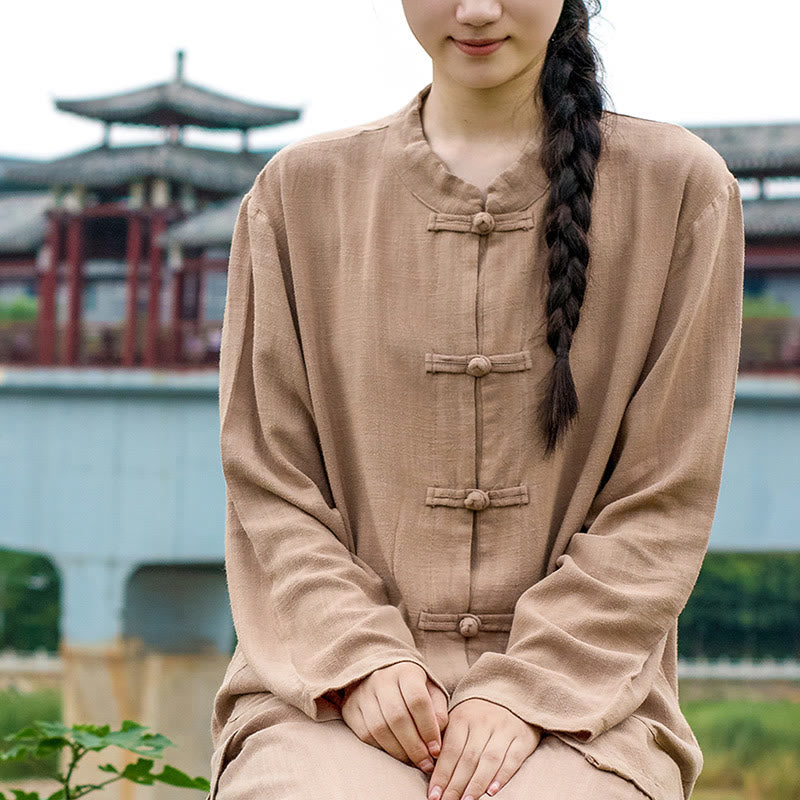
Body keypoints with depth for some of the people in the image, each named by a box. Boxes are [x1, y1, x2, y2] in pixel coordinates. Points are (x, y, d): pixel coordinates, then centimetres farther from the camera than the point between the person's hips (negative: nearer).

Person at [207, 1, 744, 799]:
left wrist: (527, 688, -9)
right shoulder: (298, 192, 12)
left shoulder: (680, 188, 7)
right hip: (330, 687, 2)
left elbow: (665, 502, 2)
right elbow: (266, 483, 8)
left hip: (575, 693, -1)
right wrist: (360, 657, -8)